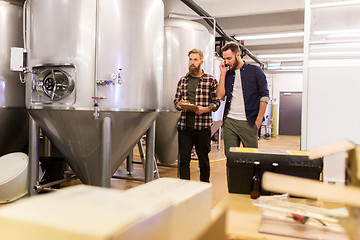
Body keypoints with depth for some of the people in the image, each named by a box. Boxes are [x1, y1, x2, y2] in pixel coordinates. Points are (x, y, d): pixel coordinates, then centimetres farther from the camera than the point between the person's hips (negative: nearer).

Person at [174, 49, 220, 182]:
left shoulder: (211, 80, 2)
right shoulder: (182, 81, 12)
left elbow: (216, 102, 1)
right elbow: (176, 100, 17)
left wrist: (205, 109, -18)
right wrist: (179, 104, -6)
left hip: (202, 126, -2)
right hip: (184, 126, 2)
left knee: (204, 160, 11)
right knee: (183, 160, 1)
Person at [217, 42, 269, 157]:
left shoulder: (255, 71, 2)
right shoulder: (227, 74, 13)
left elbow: (264, 96, -2)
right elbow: (220, 96, 1)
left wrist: (258, 121, -8)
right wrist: (223, 73, 0)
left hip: (248, 122, -3)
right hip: (229, 122, 3)